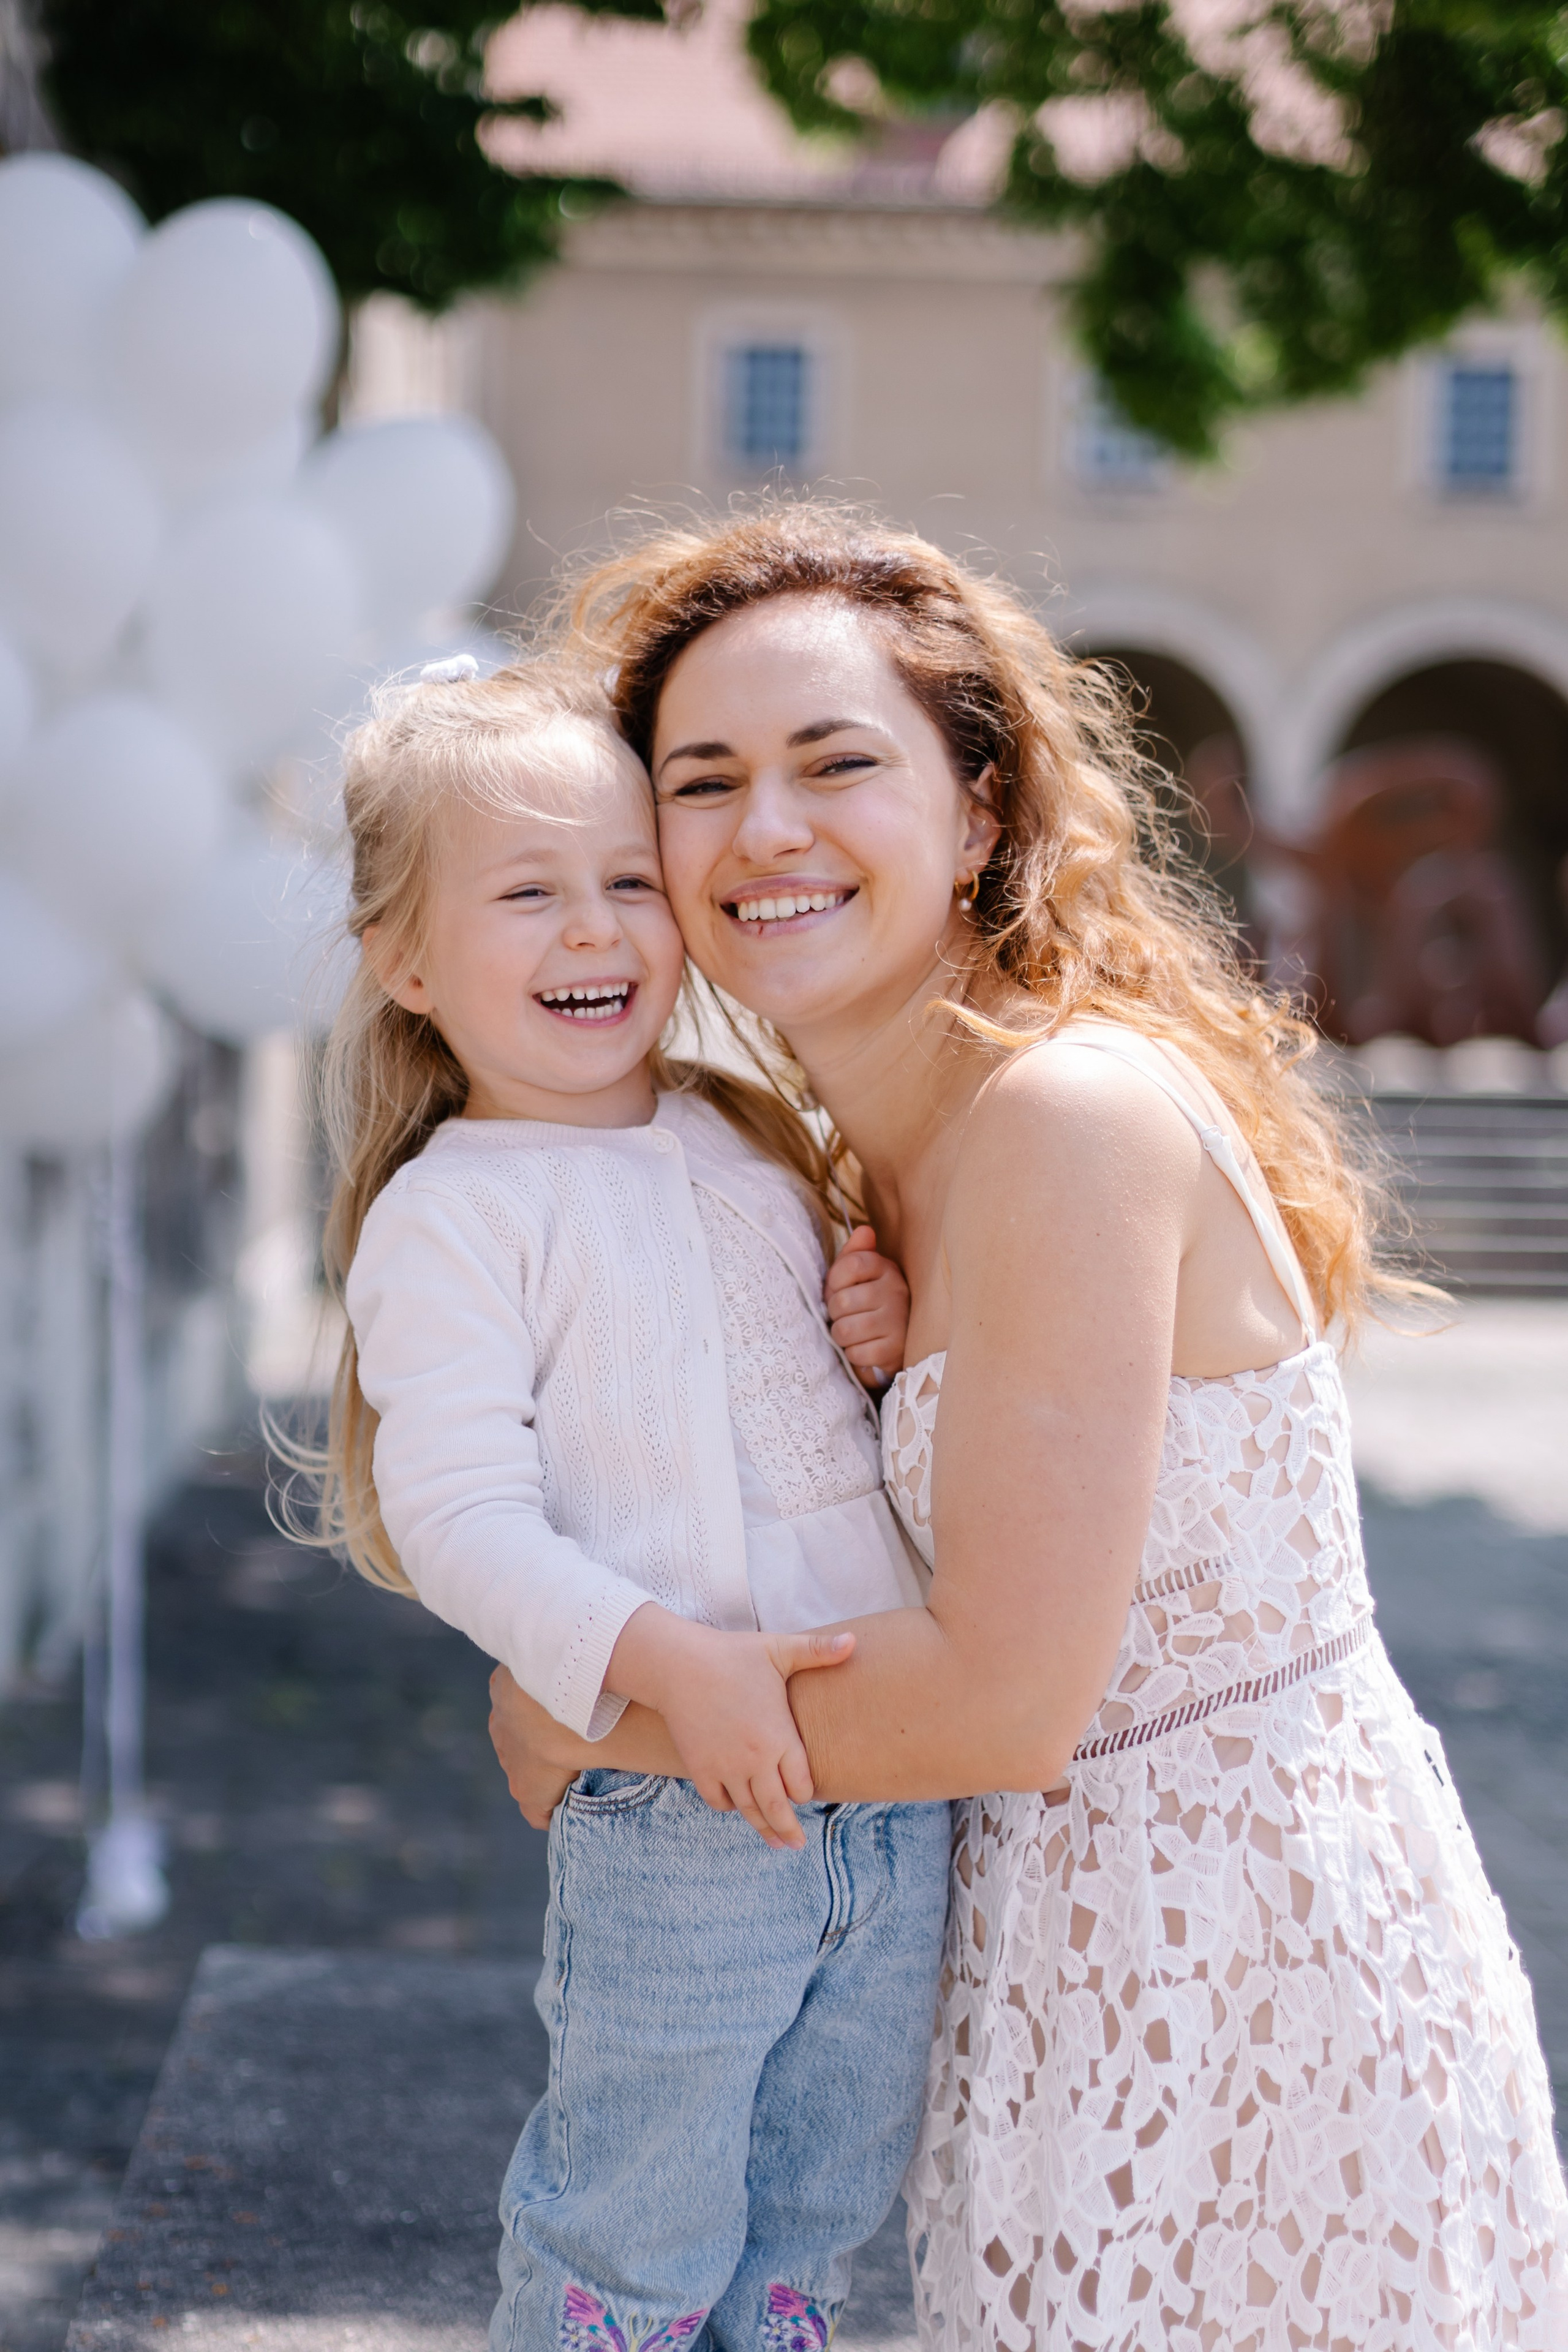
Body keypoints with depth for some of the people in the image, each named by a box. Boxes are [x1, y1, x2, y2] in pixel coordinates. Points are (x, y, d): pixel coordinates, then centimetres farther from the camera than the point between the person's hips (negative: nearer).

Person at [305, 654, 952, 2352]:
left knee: (825, 2207, 22)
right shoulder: (445, 1216, -9)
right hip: (676, 1820, -6)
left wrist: (898, 1338, 0)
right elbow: (460, 1514, -16)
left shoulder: (760, 1142, 11)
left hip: (904, 1782, 6)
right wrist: (670, 1665, -30)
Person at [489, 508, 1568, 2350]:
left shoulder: (1072, 1111, -21)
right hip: (1100, 1928, 9)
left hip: (1247, 1965, -9)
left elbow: (1005, 1699, -22)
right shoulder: (886, 1151, 7)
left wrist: (592, 1723, -10)